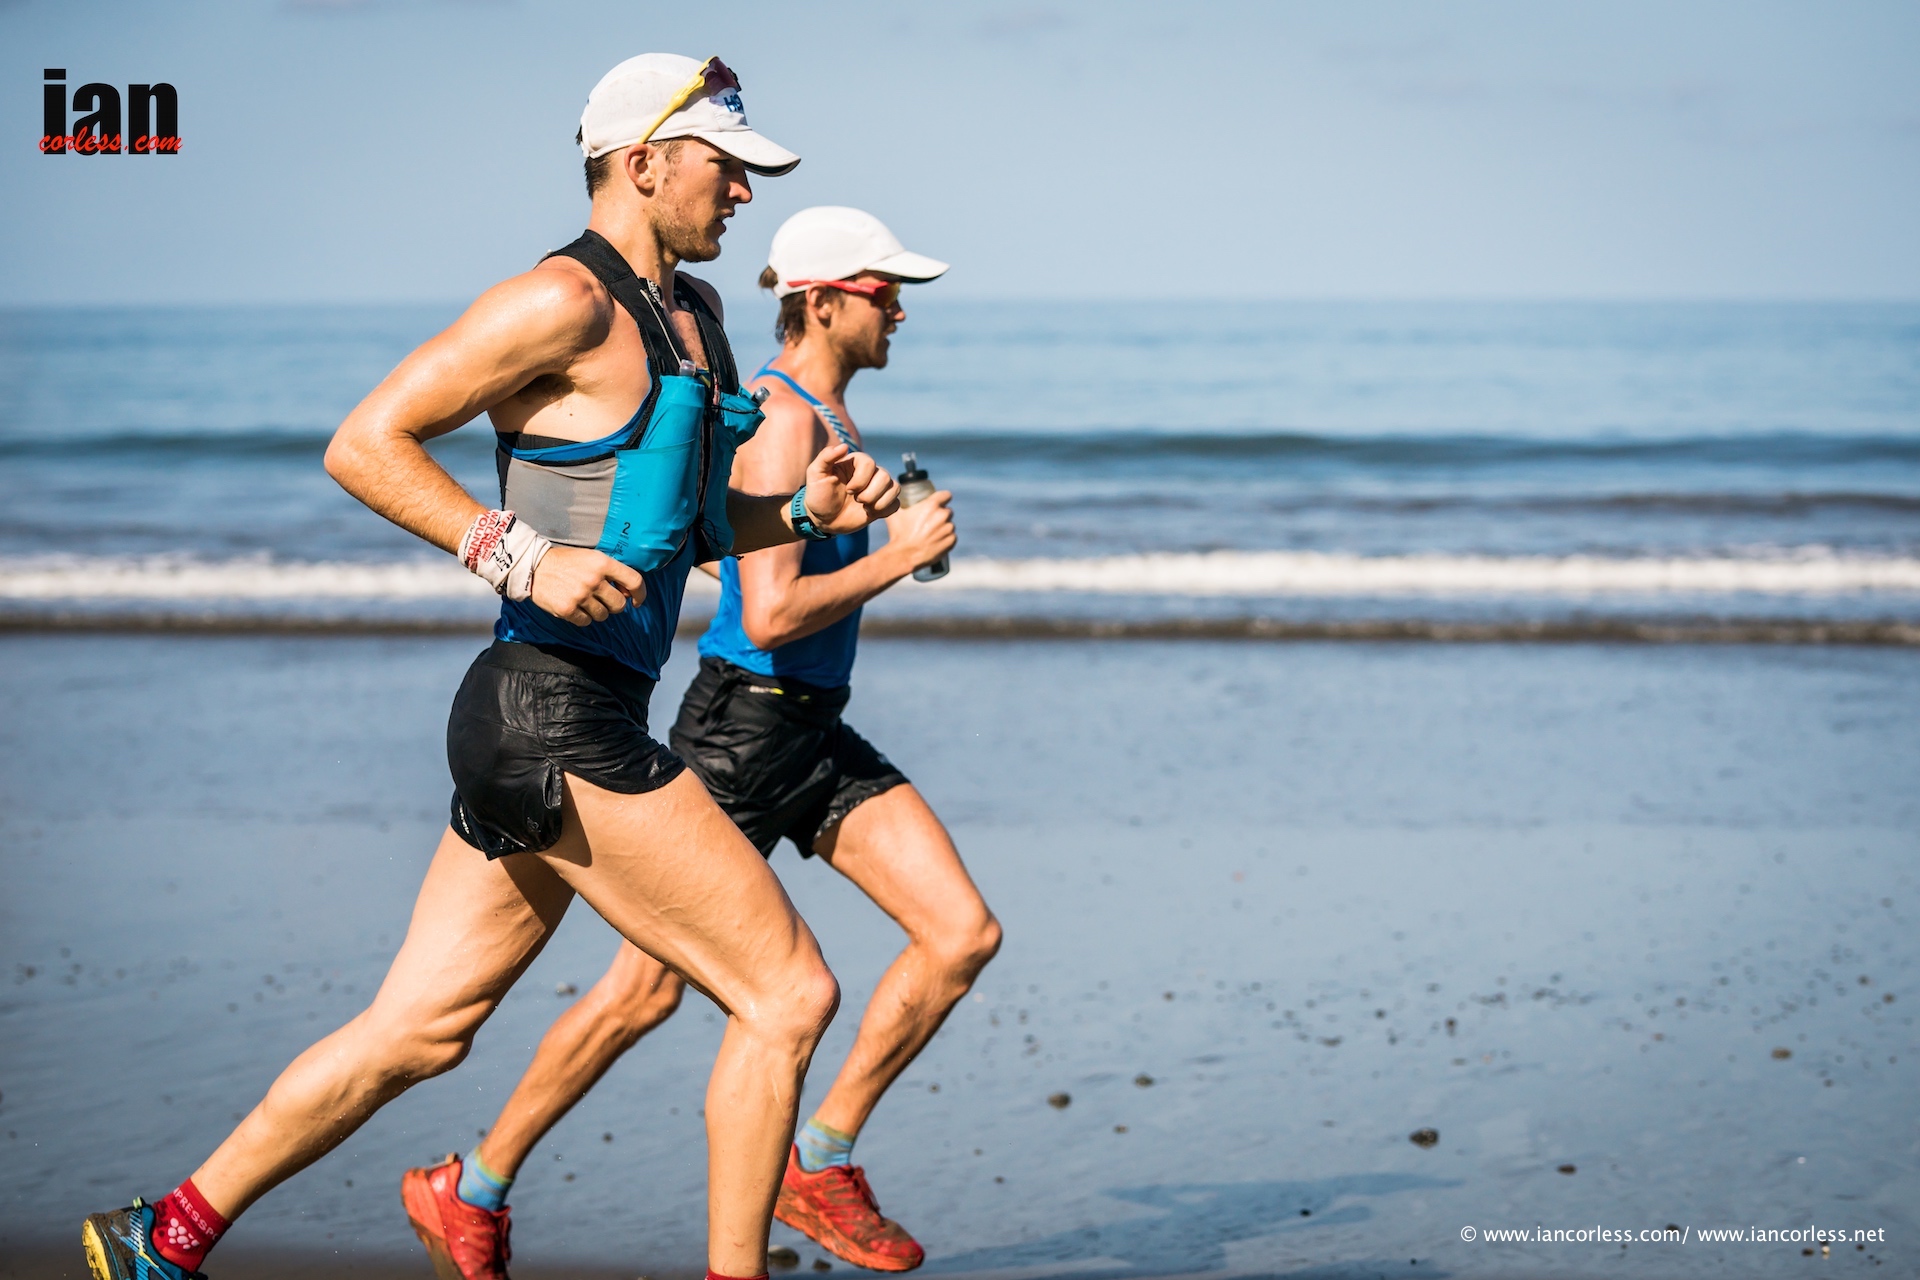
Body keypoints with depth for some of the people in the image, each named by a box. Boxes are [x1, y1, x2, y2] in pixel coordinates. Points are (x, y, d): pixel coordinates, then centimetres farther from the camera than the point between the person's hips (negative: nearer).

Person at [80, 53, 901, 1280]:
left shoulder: (693, 314, 18)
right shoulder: (566, 300, -11)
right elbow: (364, 443, -13)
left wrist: (806, 508, 10)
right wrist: (520, 556, -21)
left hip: (552, 726, 10)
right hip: (557, 723, -10)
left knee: (416, 1029, 14)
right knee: (789, 994, -5)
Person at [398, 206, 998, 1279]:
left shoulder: (830, 414, 12)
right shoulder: (780, 421, -19)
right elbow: (770, 616, -26)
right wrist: (902, 557, -17)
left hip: (815, 734, 9)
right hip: (743, 731, -9)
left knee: (967, 936, -2)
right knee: (648, 991, -1)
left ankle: (822, 1166, 8)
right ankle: (476, 1188, 16)